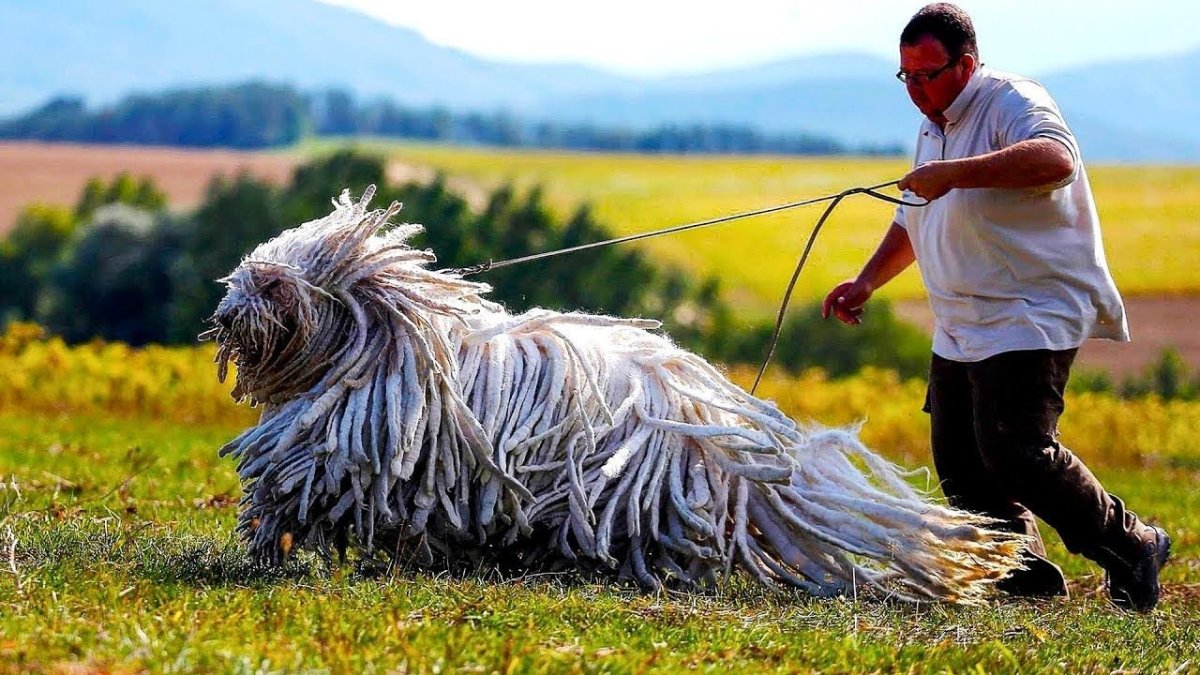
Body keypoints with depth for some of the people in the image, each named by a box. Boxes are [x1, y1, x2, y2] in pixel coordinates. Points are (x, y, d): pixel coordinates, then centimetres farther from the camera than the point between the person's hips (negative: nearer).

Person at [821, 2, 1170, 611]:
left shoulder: (1011, 102, -11)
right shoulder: (934, 128, 19)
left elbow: (1056, 159, -34)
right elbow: (913, 222, 33)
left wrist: (953, 173, -38)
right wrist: (867, 282, 23)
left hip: (1032, 317, -10)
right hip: (961, 328, 10)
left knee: (1015, 452, -19)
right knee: (959, 463, 5)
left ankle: (1131, 546, -4)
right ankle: (1024, 575, 13)